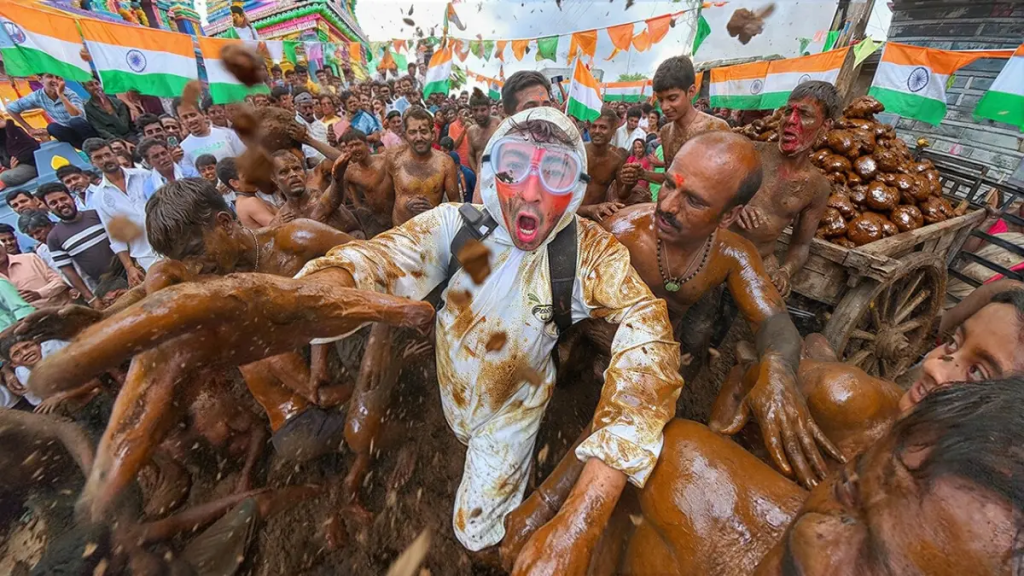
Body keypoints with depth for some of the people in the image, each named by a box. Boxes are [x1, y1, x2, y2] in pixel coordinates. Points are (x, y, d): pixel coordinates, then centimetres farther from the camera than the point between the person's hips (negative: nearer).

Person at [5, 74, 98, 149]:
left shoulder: (70, 94, -19)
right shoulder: (38, 96, -7)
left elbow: (78, 116, -38)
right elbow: (11, 108, 6)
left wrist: (61, 95, -39)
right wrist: (30, 129, 0)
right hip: (72, 133, 4)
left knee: (76, 121, -30)